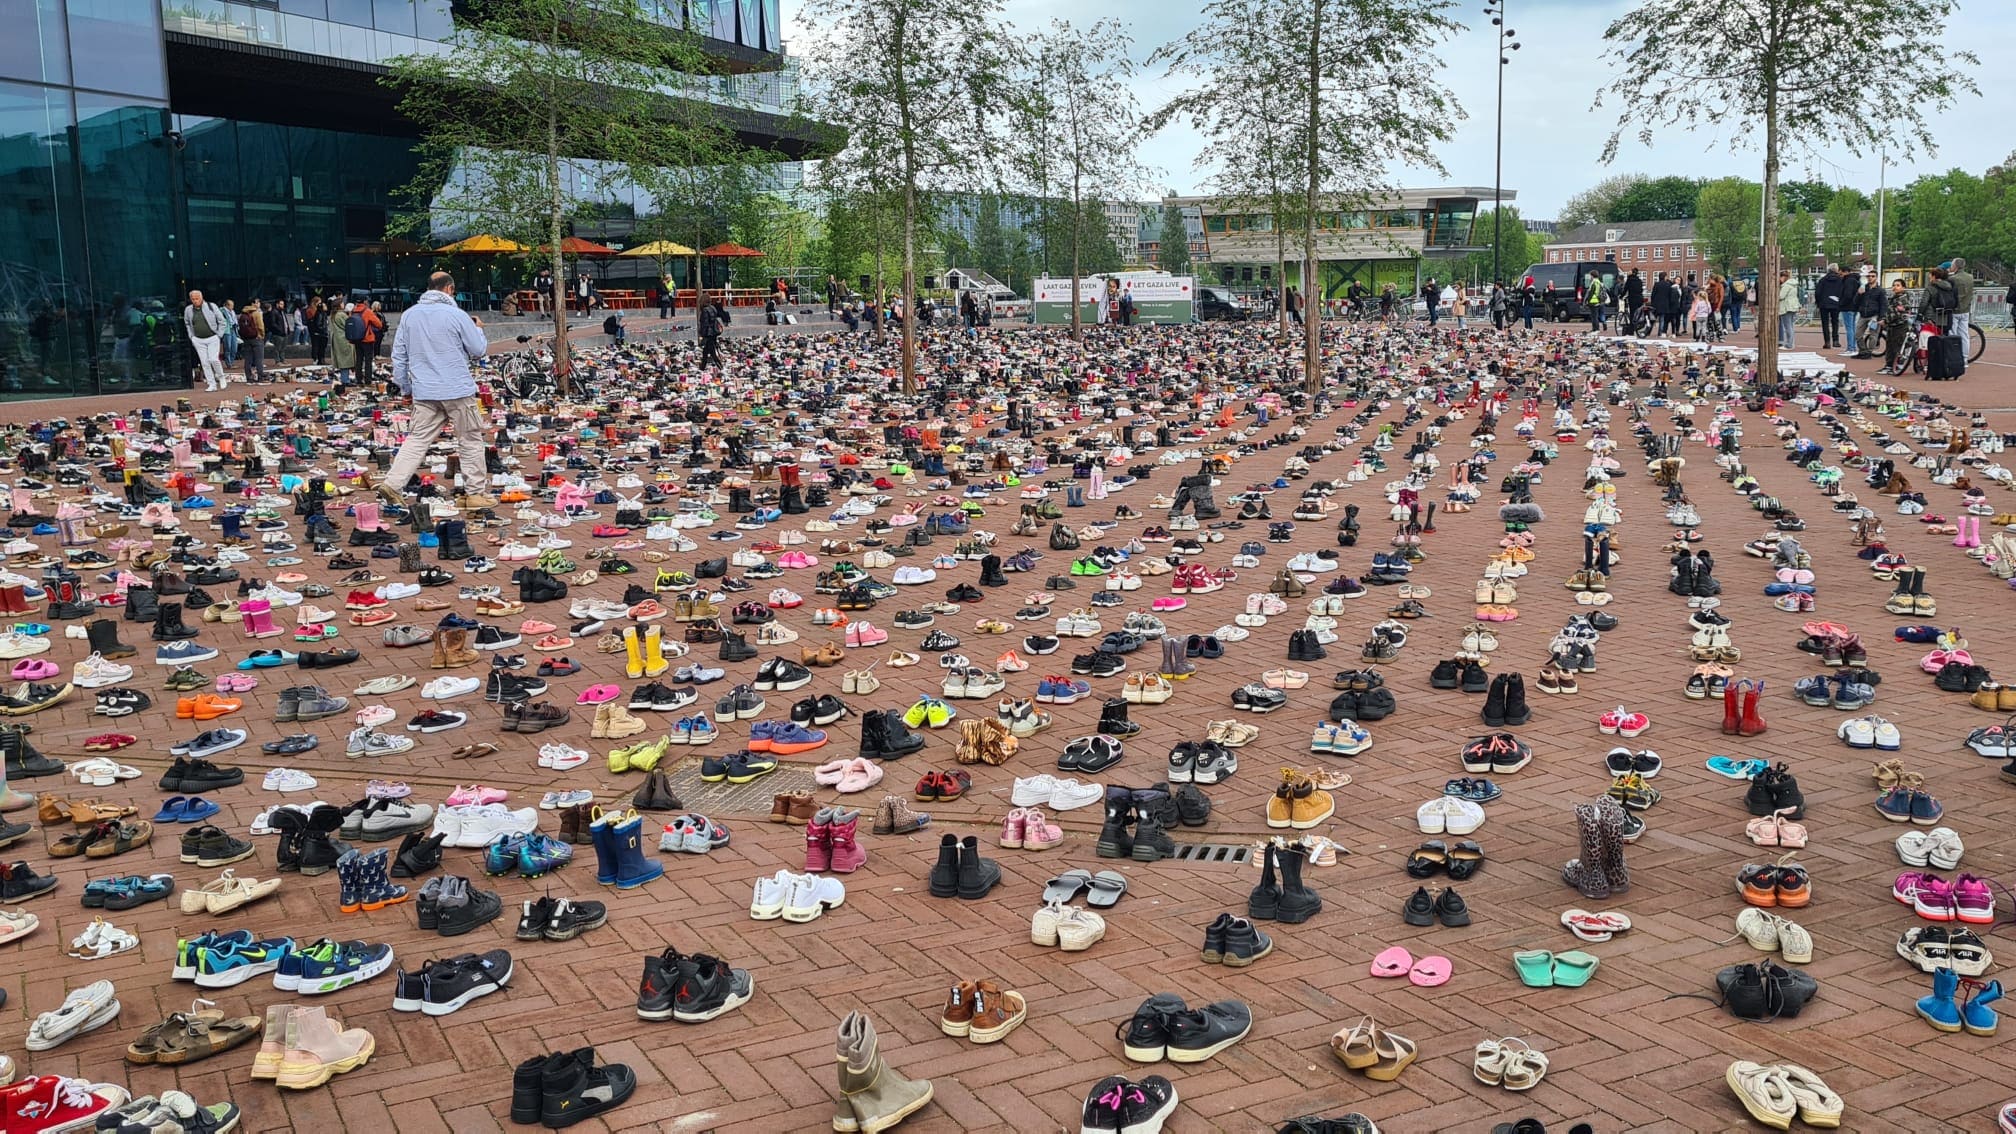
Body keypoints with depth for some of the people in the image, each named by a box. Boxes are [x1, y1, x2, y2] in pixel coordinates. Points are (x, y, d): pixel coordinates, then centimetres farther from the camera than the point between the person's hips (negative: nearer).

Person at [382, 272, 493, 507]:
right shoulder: (456, 315, -8)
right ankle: (474, 493, 10)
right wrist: (477, 329, 19)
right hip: (458, 390, -4)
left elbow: (399, 355, 10)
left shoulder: (408, 315, 6)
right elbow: (479, 350, -1)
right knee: (470, 440, 7)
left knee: (417, 439, 8)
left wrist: (405, 387, 19)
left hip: (424, 392, 4)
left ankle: (392, 483, -5)